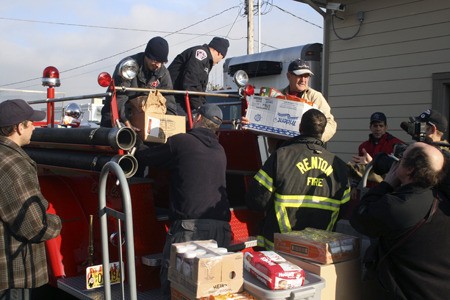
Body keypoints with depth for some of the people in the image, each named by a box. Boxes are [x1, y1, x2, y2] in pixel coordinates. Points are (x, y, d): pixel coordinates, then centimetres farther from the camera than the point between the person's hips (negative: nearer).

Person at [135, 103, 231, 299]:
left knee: (171, 283, 1)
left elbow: (145, 157, 11)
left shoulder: (180, 141, 1)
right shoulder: (220, 151, 19)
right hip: (221, 227, 6)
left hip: (189, 226, -5)